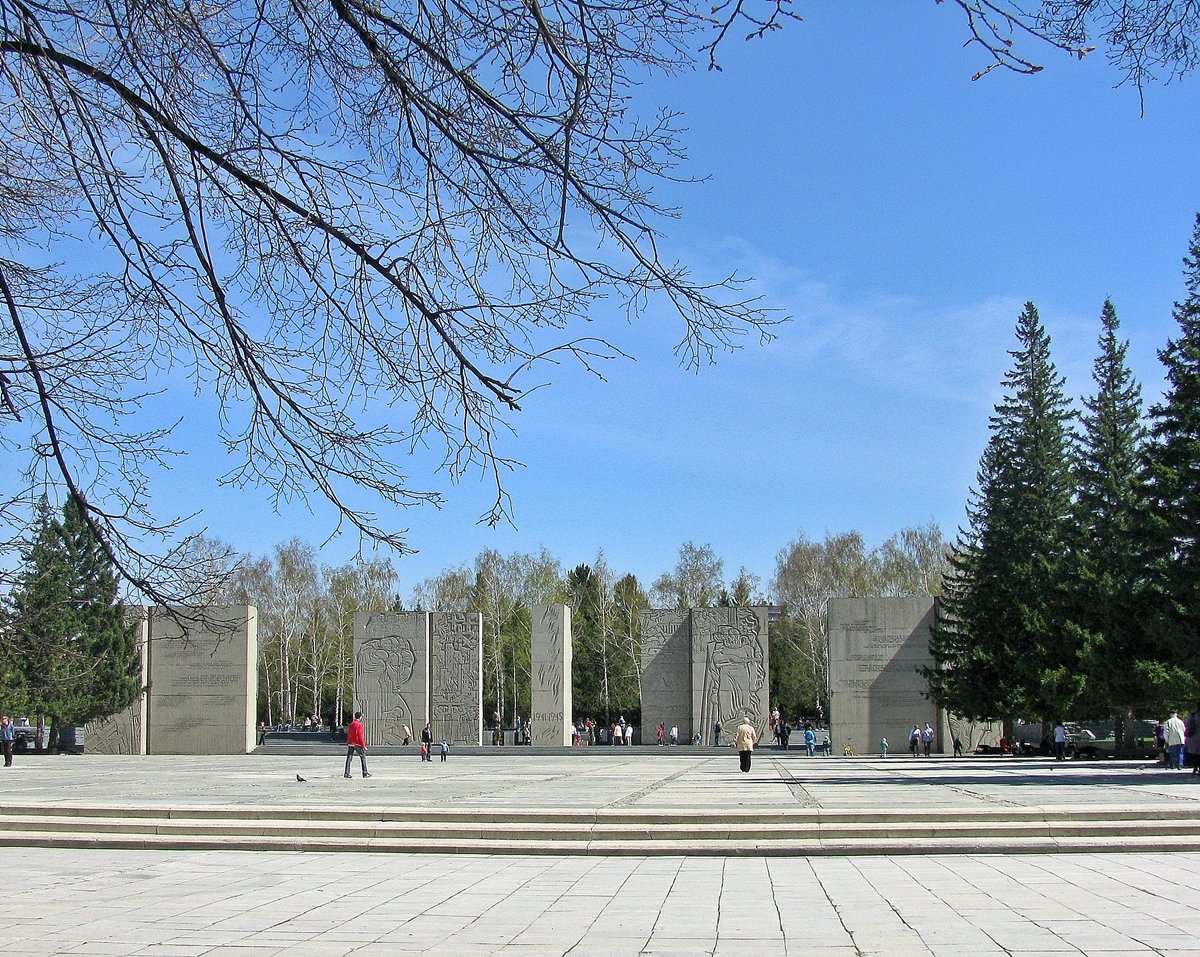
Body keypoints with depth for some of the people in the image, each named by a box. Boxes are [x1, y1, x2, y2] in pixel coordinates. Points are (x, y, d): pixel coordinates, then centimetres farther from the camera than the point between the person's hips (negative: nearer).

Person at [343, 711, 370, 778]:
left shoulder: (351, 724, 11)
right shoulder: (359, 725, -12)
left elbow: (348, 734, 16)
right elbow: (360, 736, -16)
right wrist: (363, 745, -13)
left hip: (350, 744, 7)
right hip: (357, 744, -7)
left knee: (349, 758, 5)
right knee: (363, 757, 3)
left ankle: (346, 773, 1)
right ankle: (365, 773, 3)